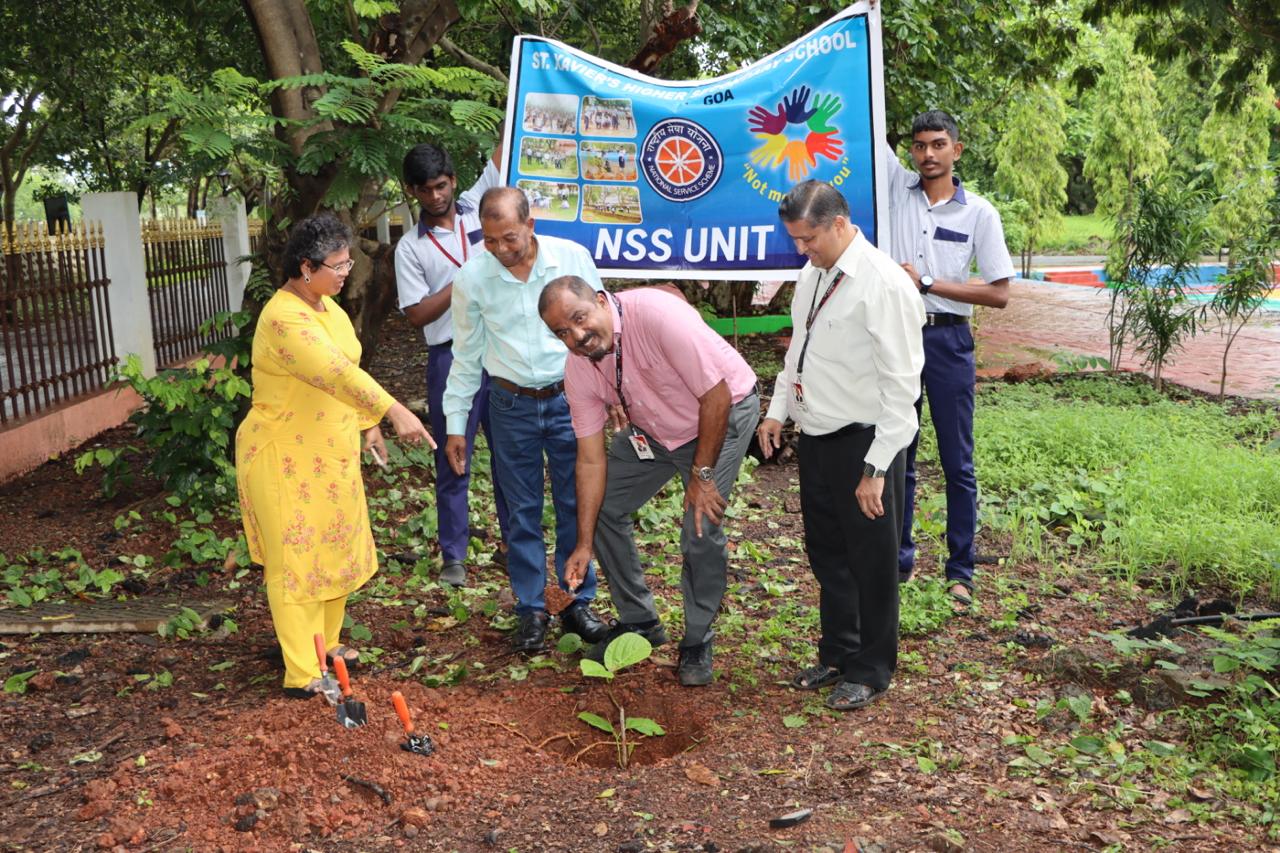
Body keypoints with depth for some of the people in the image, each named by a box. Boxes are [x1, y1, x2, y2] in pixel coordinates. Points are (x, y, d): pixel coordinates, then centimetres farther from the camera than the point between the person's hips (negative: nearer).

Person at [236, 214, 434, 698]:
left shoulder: (326, 305, 6)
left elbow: (348, 369, 15)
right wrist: (394, 411, -47)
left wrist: (369, 425, 11)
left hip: (330, 452, 9)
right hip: (285, 459, -9)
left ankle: (324, 641, 36)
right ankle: (301, 674, 7)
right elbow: (336, 374, -39)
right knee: (296, 559, -2)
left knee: (334, 548, 19)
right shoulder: (284, 319, -25)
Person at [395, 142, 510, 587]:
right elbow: (417, 314, -5)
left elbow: (504, 151, 6)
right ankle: (452, 555, 15)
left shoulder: (477, 207, 7)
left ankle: (512, 539, 25)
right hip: (453, 357, -2)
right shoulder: (410, 247, 1)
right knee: (453, 460, 5)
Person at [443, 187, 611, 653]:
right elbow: (466, 356, 3)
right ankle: (532, 609, 21)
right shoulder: (471, 278, -7)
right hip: (512, 405, 1)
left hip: (569, 398, 0)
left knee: (576, 504, 7)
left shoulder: (572, 258, -10)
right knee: (523, 510, 7)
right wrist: (455, 424, 4)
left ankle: (578, 602, 23)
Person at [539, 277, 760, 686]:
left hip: (723, 414, -6)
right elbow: (591, 459, -9)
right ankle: (638, 621, 20)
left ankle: (697, 643, 5)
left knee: (701, 529, -18)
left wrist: (702, 473, -22)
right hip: (654, 429, 6)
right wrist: (584, 544, -11)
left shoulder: (657, 313, -35)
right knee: (603, 505, 2)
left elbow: (716, 395, -29)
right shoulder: (578, 369, -15)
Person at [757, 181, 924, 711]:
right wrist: (777, 410, 11)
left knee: (870, 562, 8)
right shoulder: (813, 275, 7)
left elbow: (901, 386, -20)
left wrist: (875, 469, -21)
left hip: (863, 443, -8)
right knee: (826, 553, 20)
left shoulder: (884, 286, -20)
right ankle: (837, 654, 39)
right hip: (816, 437, 8)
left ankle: (870, 672, 27)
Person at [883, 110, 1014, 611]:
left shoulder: (980, 213, -1)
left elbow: (999, 294, -4)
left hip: (948, 341, -2)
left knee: (957, 463, 4)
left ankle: (960, 571, 13)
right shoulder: (898, 188, 6)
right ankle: (899, 561, 24)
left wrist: (927, 283, -10)